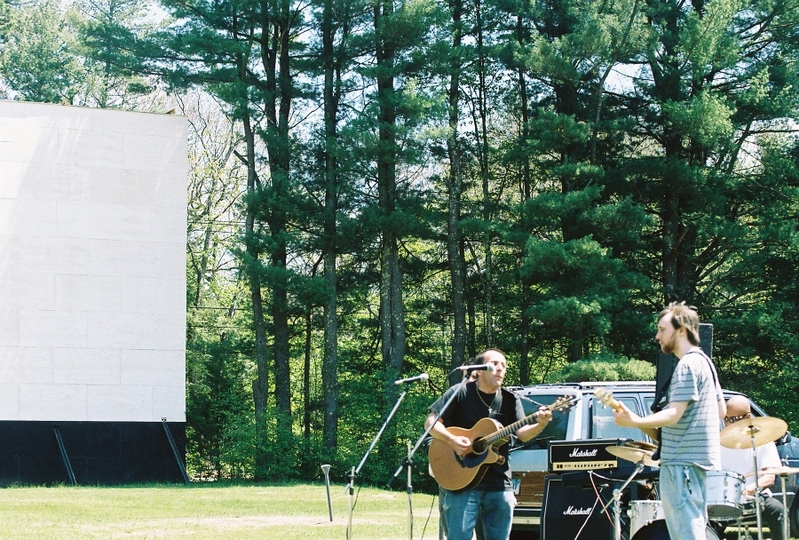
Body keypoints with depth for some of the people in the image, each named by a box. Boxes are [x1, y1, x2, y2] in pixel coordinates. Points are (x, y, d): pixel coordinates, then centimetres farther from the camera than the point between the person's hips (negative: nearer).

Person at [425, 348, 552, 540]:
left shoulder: (510, 400, 9)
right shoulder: (460, 393, -1)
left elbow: (523, 433, -2)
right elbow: (431, 422, -4)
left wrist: (540, 425, -23)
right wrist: (452, 440, -21)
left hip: (499, 484, 4)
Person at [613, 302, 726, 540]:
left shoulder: (688, 365, -13)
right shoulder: (704, 362, 19)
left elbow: (674, 414, -22)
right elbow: (722, 410, 24)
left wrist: (635, 422, -31)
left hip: (682, 462, -11)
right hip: (697, 459, 11)